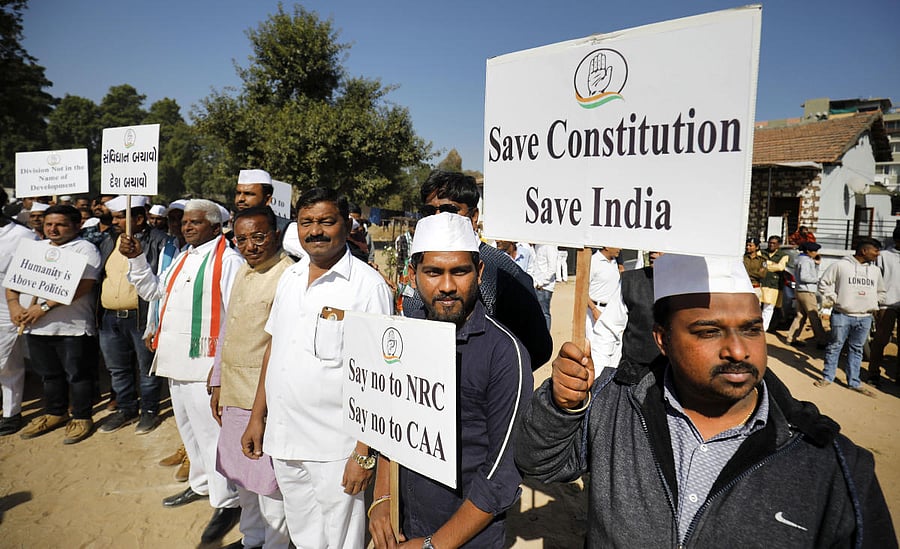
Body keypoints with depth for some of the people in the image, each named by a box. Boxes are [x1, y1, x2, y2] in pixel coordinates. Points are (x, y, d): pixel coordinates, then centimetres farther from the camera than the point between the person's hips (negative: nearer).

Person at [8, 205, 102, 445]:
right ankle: (54, 413, 33)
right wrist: (13, 304, -2)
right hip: (35, 326, 7)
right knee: (49, 373, 18)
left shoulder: (85, 249, -6)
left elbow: (82, 286, -18)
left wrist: (45, 306, -20)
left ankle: (82, 418, 16)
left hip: (73, 326, -6)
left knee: (77, 374, 3)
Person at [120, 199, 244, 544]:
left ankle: (227, 502, 9)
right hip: (177, 361, 9)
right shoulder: (182, 259, 16)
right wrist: (136, 258, 10)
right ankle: (202, 484, 39)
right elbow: (153, 291, 23)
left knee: (211, 430, -5)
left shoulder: (228, 260, -13)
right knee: (188, 428, 21)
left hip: (206, 361, -9)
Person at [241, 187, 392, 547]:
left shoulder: (368, 285, -14)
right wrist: (257, 416, 12)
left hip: (334, 448, -6)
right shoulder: (289, 278, 6)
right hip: (282, 438, 6)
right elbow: (274, 347, 14)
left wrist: (364, 453, -17)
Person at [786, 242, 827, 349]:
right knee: (815, 318, -5)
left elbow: (814, 273, 21)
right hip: (807, 292, -10)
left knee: (800, 316, 12)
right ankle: (821, 341, -1)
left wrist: (816, 263, 8)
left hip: (800, 291, 10)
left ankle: (792, 338, 13)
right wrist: (817, 280, -11)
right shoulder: (806, 261, -14)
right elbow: (803, 276, -24)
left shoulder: (802, 259, 17)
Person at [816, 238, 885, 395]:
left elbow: (881, 292, 25)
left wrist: (873, 303, 11)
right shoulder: (840, 265, -5)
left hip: (865, 318, 5)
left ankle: (854, 382, 18)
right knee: (834, 346, 3)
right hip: (842, 315, -4)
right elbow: (824, 283, -1)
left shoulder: (875, 270, 11)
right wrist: (834, 299, -6)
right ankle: (827, 377, 14)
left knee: (856, 349, 11)